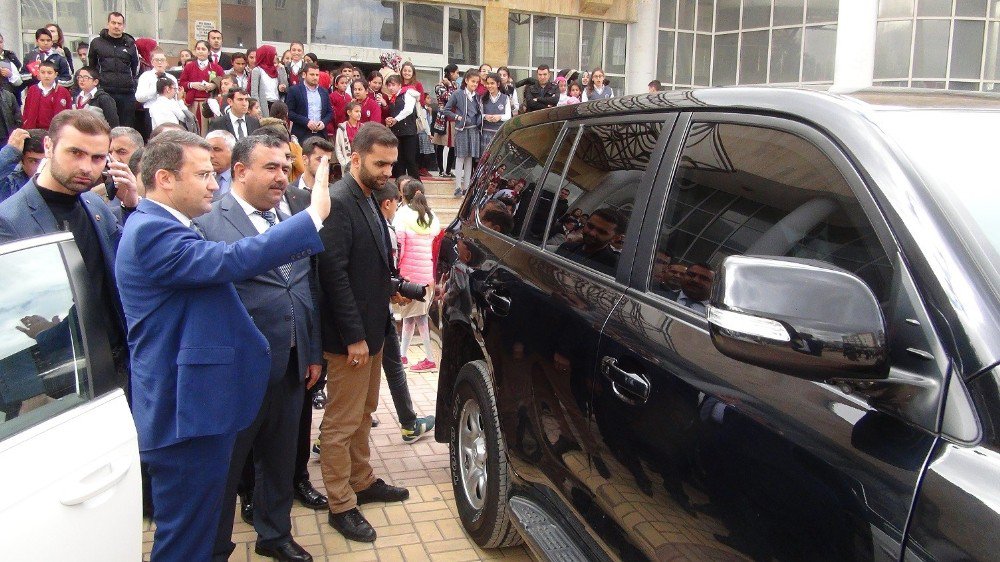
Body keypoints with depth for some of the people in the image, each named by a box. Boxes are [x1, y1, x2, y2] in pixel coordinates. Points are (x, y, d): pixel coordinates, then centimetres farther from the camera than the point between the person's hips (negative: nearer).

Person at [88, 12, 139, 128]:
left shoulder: (130, 44, 12)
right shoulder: (97, 43, 9)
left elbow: (136, 67, 19)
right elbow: (90, 66, 17)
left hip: (126, 93, 1)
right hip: (104, 92, -1)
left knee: (127, 125, 3)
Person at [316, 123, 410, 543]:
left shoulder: (369, 199, 11)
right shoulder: (338, 202, -19)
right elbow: (334, 274, -23)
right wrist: (354, 336, -22)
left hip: (372, 330, 10)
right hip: (350, 335, -10)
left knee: (362, 414, 21)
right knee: (342, 423, 3)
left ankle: (362, 481, 36)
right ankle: (341, 505, 14)